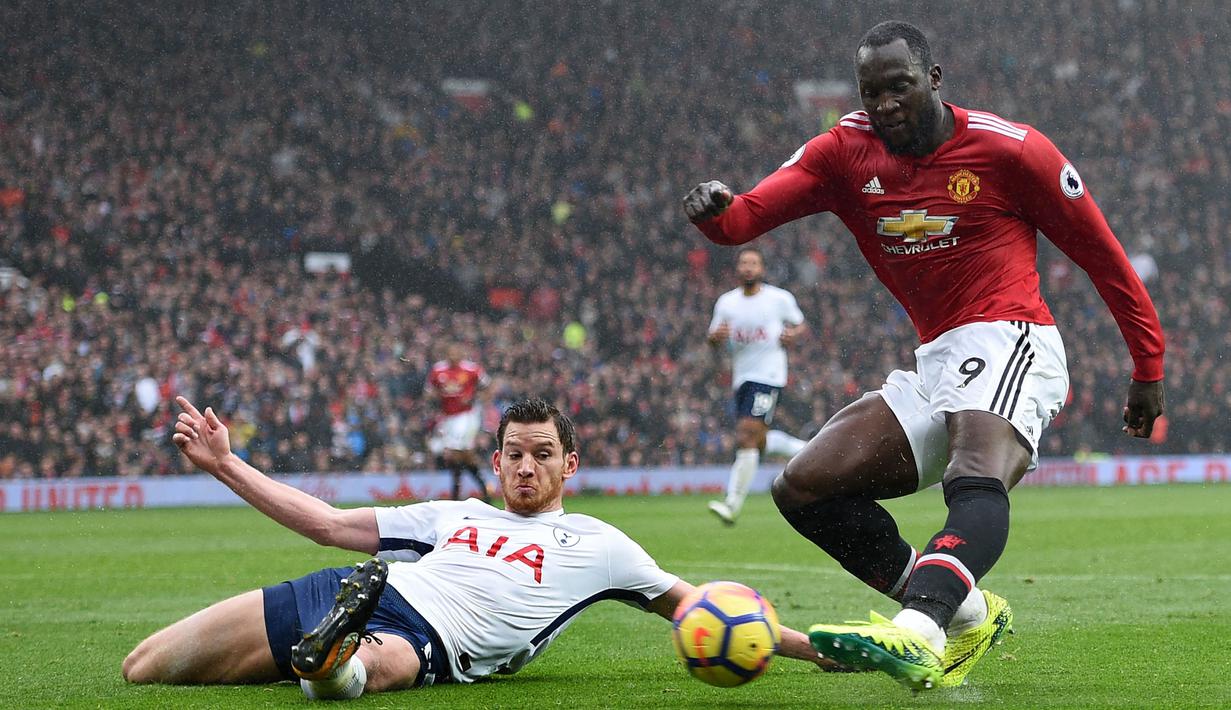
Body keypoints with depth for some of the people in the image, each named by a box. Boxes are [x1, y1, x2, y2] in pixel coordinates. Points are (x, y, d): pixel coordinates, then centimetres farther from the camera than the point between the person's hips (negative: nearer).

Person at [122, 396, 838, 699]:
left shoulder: (595, 544, 21)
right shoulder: (457, 515, 31)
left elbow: (688, 603, 25)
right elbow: (330, 524, 32)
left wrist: (805, 645, 15)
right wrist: (225, 463, 30)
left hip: (425, 640, -5)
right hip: (346, 592, 6)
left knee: (384, 659, -46)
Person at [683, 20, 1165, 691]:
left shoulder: (1008, 149, -4)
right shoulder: (845, 152, 7)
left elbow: (1100, 252, 4)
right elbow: (749, 214, -6)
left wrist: (1148, 367, 6)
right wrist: (715, 210, -32)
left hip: (1008, 341, -7)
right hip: (933, 370, 7)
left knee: (977, 480, -35)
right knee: (802, 486, -3)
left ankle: (919, 631, -62)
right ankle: (967, 613, -3)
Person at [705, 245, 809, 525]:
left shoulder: (779, 299, 0)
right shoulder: (726, 302, 9)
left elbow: (800, 324, 13)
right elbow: (714, 340, 12)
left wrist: (792, 335, -9)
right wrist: (716, 336, -11)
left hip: (768, 376, -6)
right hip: (742, 377, 6)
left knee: (747, 437, -16)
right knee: (757, 440, 11)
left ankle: (733, 504, -16)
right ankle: (805, 451, 35)